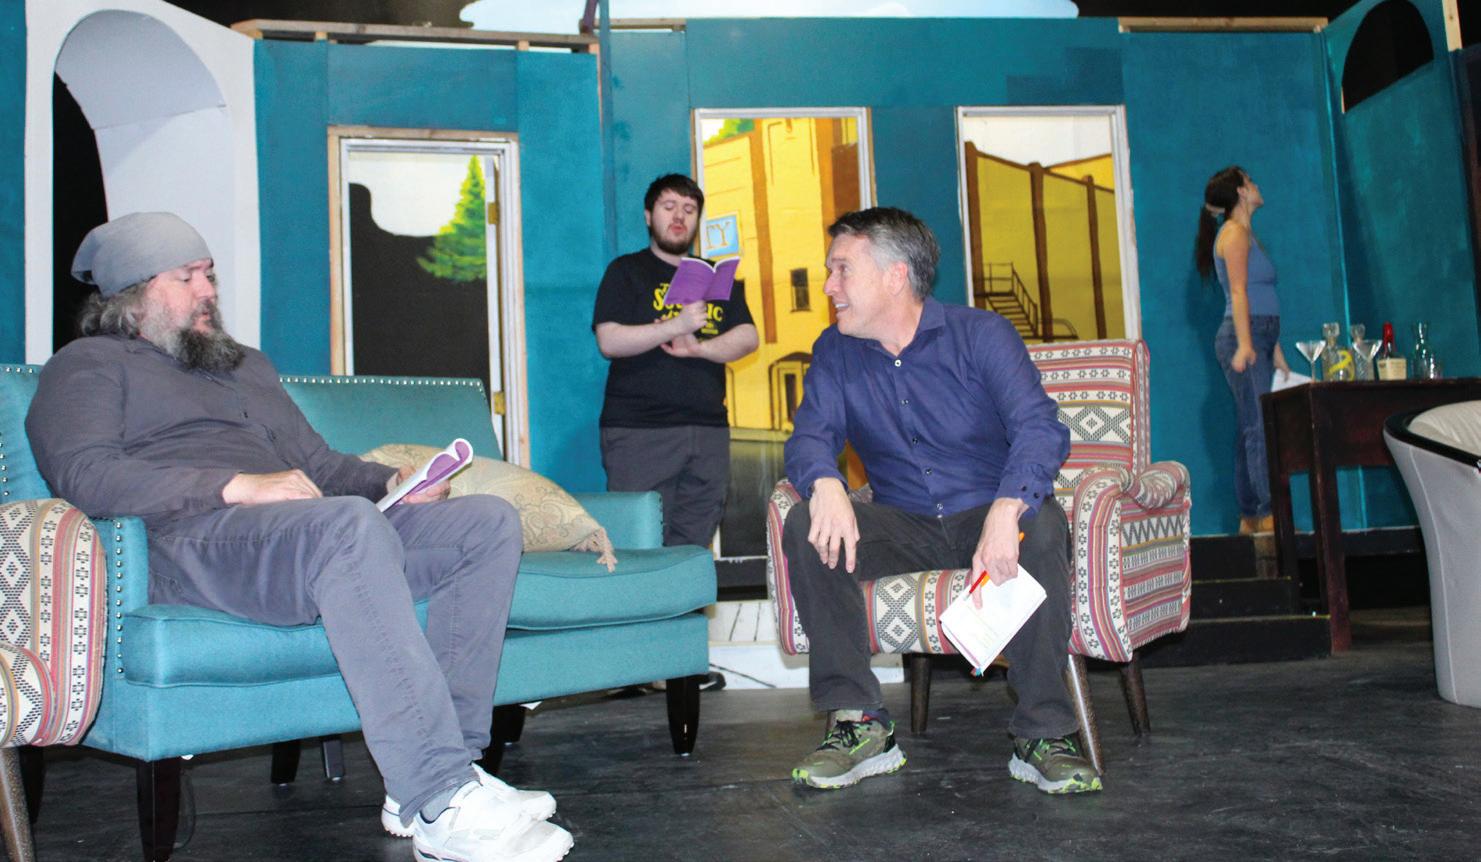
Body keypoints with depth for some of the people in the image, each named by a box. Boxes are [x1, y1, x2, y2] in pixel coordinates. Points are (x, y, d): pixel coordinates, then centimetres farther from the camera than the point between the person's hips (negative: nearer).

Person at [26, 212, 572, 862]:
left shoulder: (247, 365, 36)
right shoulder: (89, 363, 13)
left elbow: (318, 462, 32)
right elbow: (82, 474, -7)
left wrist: (395, 481, 10)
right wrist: (237, 486, -18)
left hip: (317, 535, 8)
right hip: (187, 540, -7)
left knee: (491, 522, -11)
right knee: (350, 522, -39)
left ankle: (427, 775, -22)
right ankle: (441, 807, -41)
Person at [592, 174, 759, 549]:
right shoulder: (627, 271, 8)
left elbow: (747, 338, 9)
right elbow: (609, 341, -6)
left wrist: (697, 348, -10)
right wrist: (677, 326, -18)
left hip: (709, 429, 4)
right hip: (639, 431, -4)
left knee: (693, 548, 3)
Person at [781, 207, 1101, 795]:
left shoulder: (981, 336, -7)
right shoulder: (835, 353, 5)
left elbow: (1040, 428, -21)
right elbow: (811, 435, -7)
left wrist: (1007, 508, -42)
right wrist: (825, 485, -33)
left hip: (987, 516, -2)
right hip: (904, 528, 3)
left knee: (1041, 524, -35)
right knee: (806, 528, -23)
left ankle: (1043, 732, -25)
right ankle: (859, 724, -21)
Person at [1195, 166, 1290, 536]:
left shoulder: (1245, 233, 24)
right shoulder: (1234, 232, -4)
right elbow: (1238, 291, -15)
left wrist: (1275, 350, 22)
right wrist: (1245, 344, -23)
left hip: (1256, 339, 9)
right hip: (1244, 338, -9)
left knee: (1251, 430, 7)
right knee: (1260, 427, -14)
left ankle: (1250, 519, 9)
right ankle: (1268, 516, -16)